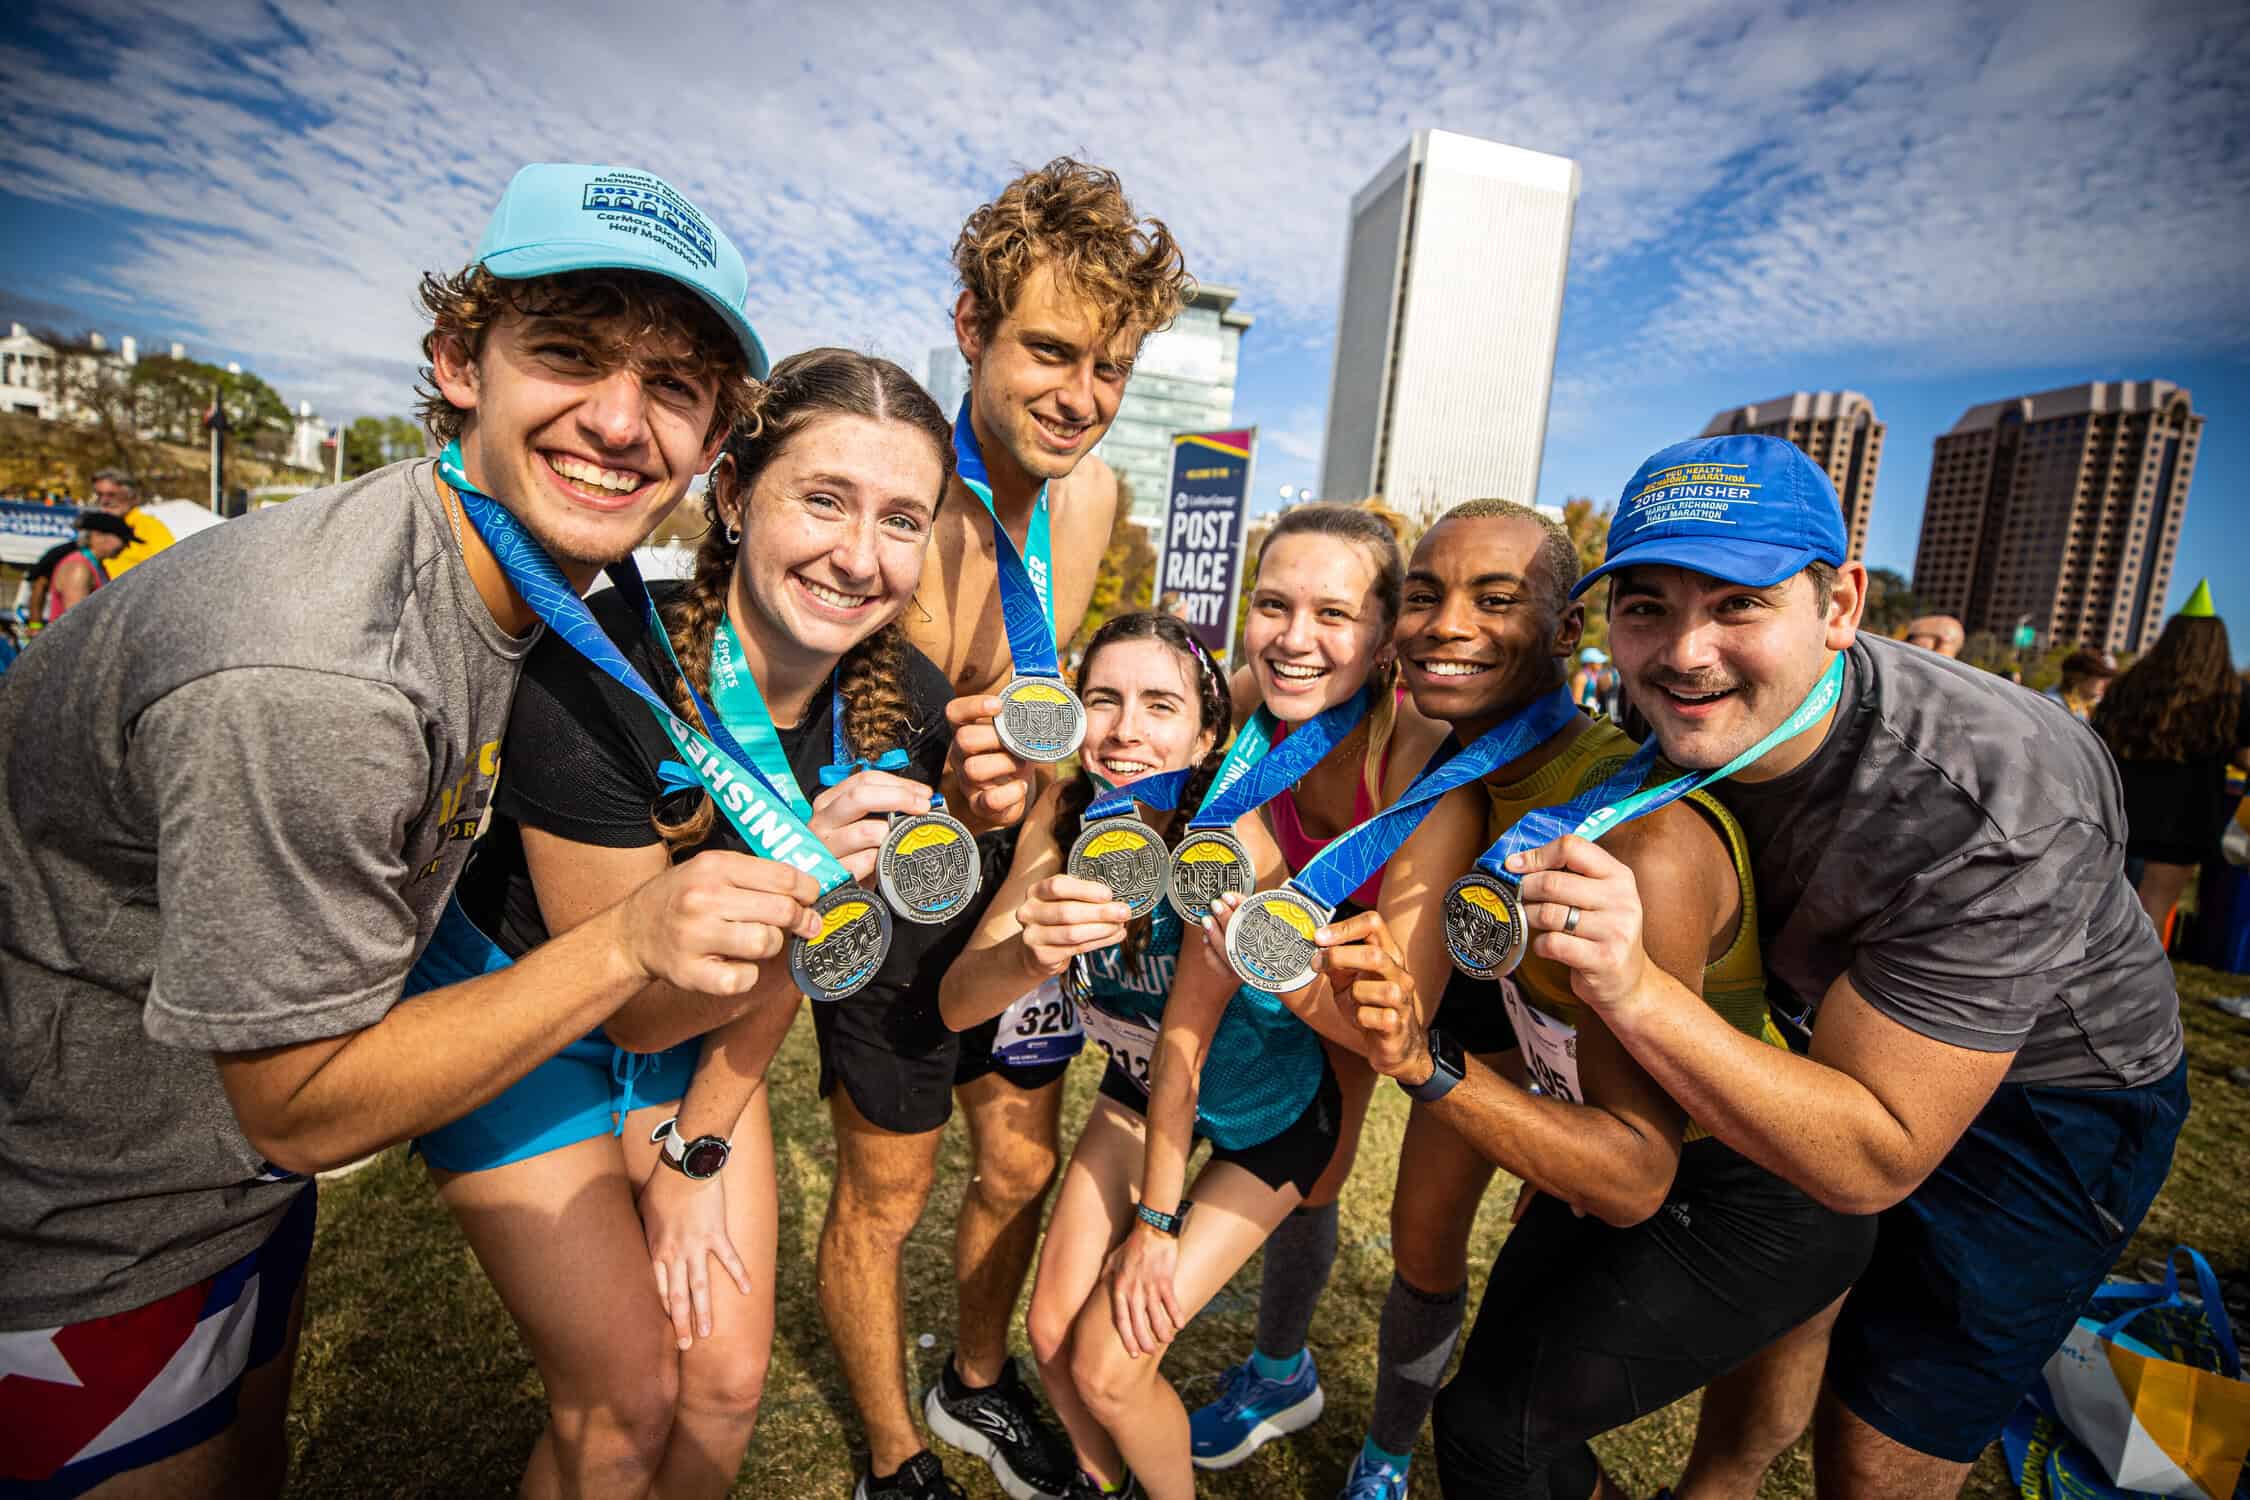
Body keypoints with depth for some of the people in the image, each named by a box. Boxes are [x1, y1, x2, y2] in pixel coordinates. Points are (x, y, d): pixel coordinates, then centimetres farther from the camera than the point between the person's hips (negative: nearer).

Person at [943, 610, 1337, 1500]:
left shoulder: (1229, 840, -34)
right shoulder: (1063, 816, -20)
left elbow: (1183, 1043, -26)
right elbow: (957, 1003, -24)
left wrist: (1157, 1225, -15)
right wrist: (1027, 953, -47)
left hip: (1266, 1117, -4)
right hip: (1141, 1089, 4)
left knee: (1108, 1365, -5)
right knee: (1052, 1334, 6)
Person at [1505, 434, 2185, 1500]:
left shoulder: (1998, 810, -39)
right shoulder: (1678, 714, -21)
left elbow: (1873, 1160, -35)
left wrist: (1632, 991, -49)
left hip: (2048, 1101, -5)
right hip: (1834, 1032, 5)